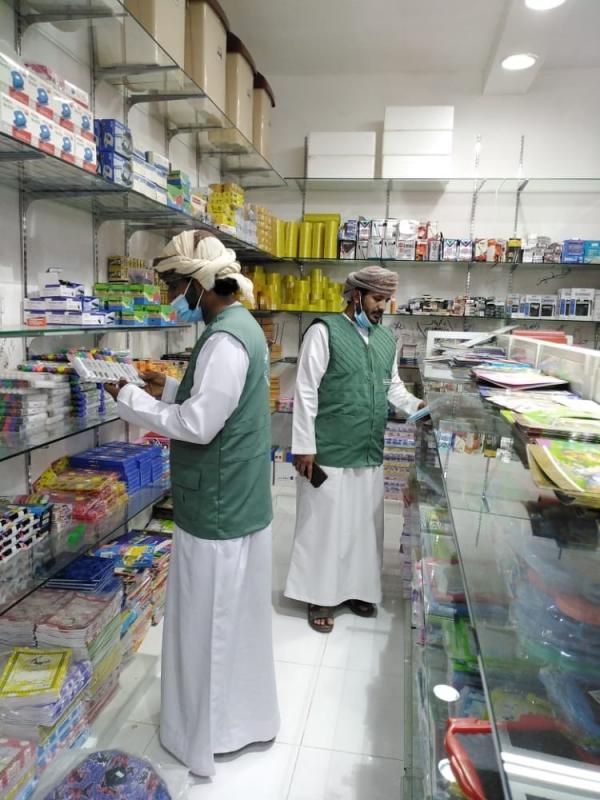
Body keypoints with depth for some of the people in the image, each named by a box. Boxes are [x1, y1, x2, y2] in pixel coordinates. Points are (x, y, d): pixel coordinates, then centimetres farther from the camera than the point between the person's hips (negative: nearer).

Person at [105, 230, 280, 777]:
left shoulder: (225, 339, -22)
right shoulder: (240, 326, 9)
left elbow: (198, 425, -24)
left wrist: (131, 399, -14)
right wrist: (169, 388, 10)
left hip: (218, 506, -10)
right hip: (239, 499, 10)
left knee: (211, 620, 8)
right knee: (235, 616, 22)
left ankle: (210, 733, 30)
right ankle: (244, 716, 42)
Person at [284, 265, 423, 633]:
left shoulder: (387, 338, 10)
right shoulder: (324, 331, -9)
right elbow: (306, 391, -12)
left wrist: (417, 406, 0)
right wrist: (304, 446, -14)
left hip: (370, 452, 6)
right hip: (329, 452, -6)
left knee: (364, 524, 16)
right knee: (325, 523, 5)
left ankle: (357, 588, 34)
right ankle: (321, 596, 22)